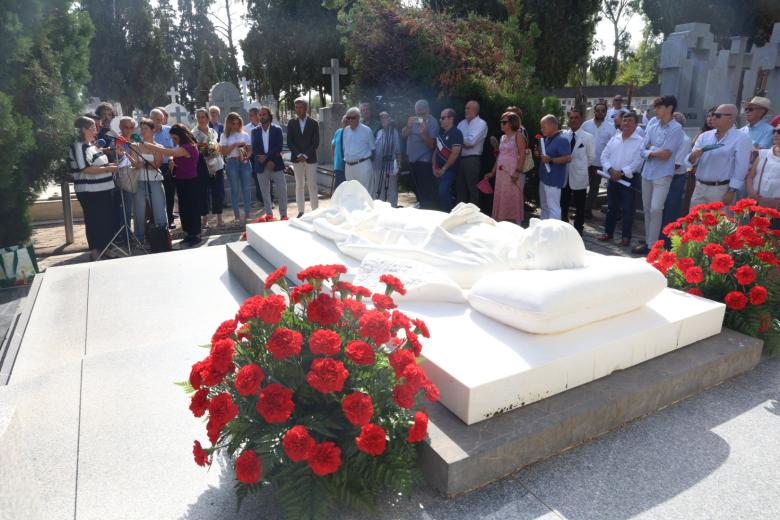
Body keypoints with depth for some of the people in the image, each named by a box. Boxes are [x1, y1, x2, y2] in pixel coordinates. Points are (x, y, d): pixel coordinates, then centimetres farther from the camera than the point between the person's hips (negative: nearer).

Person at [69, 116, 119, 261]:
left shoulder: (91, 145, 15)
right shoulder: (79, 147, -14)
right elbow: (86, 169, -23)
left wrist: (109, 165, 12)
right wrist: (108, 169, -20)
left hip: (103, 189, 10)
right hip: (90, 192, -10)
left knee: (107, 220, 16)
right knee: (95, 222, -1)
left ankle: (105, 249, 28)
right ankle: (95, 252, 10)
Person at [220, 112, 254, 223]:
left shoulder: (245, 135, 8)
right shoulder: (225, 136, 5)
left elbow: (250, 150, 5)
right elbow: (224, 152, -2)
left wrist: (246, 157, -15)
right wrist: (235, 145, -11)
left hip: (245, 162, 1)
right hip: (232, 163, -1)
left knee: (247, 188, 1)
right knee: (235, 189, 3)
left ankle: (247, 214, 7)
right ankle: (237, 215, 8)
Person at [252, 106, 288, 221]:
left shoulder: (277, 130, 2)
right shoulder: (255, 131, 7)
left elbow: (279, 147, -7)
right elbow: (254, 149, 0)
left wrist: (266, 156, -16)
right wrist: (267, 162, -11)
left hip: (276, 164, -2)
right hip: (261, 166, 2)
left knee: (282, 191, -2)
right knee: (265, 192, 6)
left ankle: (283, 214, 7)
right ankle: (269, 214, 15)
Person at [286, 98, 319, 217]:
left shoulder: (313, 123, 2)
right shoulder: (291, 123, 6)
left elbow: (315, 142, -2)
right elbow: (289, 142, 2)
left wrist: (305, 155, -11)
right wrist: (298, 155, -10)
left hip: (310, 158, -1)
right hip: (296, 158, 1)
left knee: (312, 185, -1)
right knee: (299, 186, 3)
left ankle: (315, 210, 4)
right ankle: (301, 211, 8)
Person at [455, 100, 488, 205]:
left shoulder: (481, 124, -5)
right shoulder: (462, 123, 16)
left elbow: (471, 141, -17)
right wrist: (464, 143, -10)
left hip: (472, 159, -7)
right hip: (459, 158, 7)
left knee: (472, 188, -1)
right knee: (459, 187, 11)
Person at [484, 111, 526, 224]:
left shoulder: (518, 136, -4)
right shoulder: (503, 137, 17)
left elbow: (522, 155, -11)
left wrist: (517, 171, -21)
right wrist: (492, 172, 16)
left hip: (513, 173, -7)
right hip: (501, 173, 7)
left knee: (513, 199, -4)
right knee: (501, 199, 9)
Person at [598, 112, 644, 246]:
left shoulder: (640, 141, -5)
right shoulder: (614, 139, 10)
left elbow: (638, 161, -14)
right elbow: (604, 156, 5)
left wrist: (622, 172, -19)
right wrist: (610, 170, -11)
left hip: (628, 179, -4)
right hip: (613, 178, 5)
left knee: (627, 209, 0)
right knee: (611, 207, 13)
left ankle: (626, 237, 7)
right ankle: (608, 232, 24)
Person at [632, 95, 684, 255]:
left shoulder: (676, 129, -12)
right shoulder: (653, 122, 4)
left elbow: (665, 154, -17)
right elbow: (643, 150, 0)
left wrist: (650, 148, -4)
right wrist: (654, 152, -18)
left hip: (662, 175, -6)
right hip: (647, 172, 6)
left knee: (656, 209, -9)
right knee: (647, 209, 12)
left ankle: (652, 245, -3)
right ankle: (647, 241, 23)